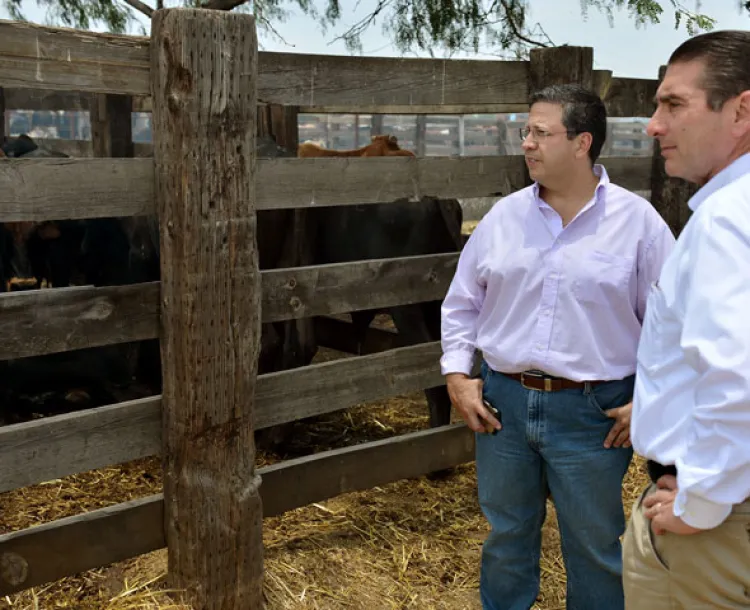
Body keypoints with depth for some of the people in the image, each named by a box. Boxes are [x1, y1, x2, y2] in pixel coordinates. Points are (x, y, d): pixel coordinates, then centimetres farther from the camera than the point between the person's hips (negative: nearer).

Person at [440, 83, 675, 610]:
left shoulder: (637, 221, -7)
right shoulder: (504, 216, 2)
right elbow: (462, 303, 10)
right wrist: (456, 374, 1)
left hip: (593, 412, -3)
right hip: (502, 403, 3)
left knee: (595, 546, 13)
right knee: (507, 533, 20)